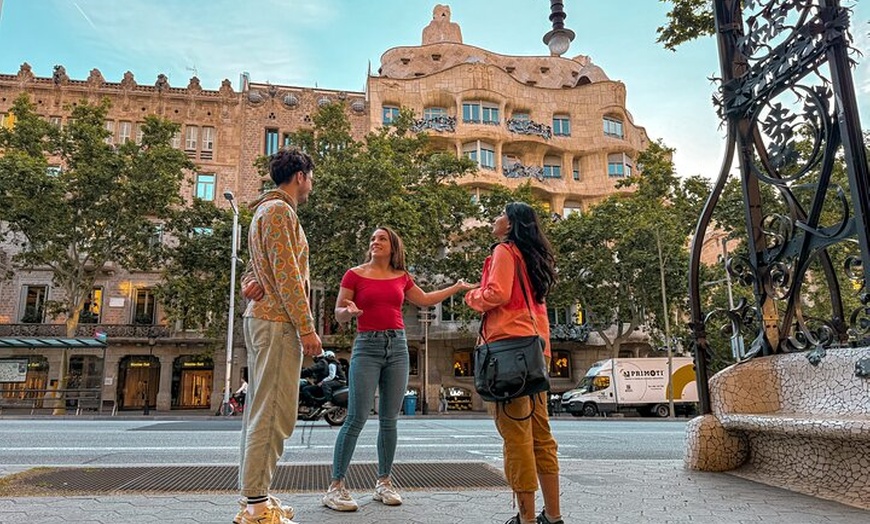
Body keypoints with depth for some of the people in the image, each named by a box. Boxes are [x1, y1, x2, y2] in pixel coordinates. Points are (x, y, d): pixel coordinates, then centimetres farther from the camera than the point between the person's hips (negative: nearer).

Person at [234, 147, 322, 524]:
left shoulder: (266, 210, 24)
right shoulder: (280, 210, -9)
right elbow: (286, 274, -17)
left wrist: (249, 284, 2)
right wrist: (307, 327, -18)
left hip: (262, 319, 11)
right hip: (278, 322, -10)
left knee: (261, 411, 11)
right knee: (274, 413, -9)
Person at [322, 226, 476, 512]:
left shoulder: (402, 277, 11)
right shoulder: (354, 274, 1)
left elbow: (425, 300, 25)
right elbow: (338, 313, 2)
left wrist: (457, 287, 28)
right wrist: (349, 311, -20)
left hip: (398, 347, 4)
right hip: (367, 346, -4)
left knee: (389, 419, 6)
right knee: (356, 418, -10)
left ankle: (384, 482, 17)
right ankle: (336, 486, -1)